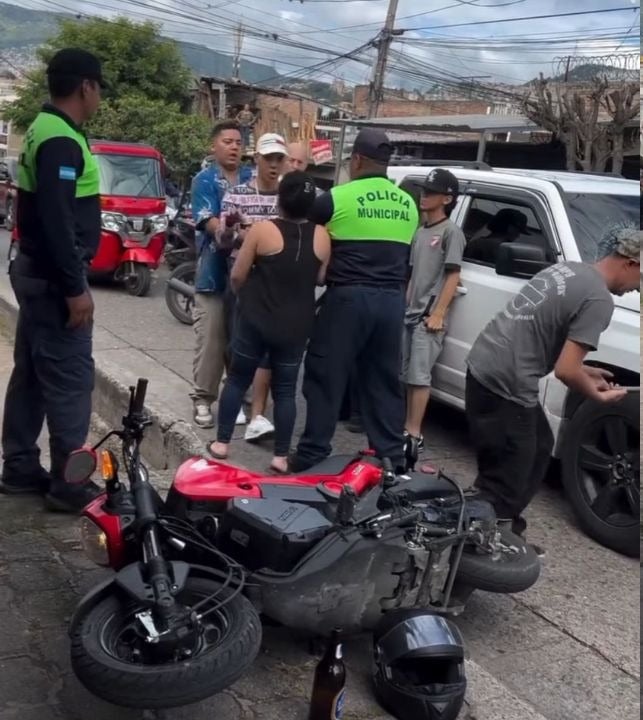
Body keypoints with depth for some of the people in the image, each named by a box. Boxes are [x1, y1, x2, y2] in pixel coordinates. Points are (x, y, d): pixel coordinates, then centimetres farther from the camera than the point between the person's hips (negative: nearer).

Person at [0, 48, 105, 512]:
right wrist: (75, 287, -23)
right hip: (54, 277, -11)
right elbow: (56, 220, -25)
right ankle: (70, 484, 1)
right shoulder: (62, 141, -18)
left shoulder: (45, 129, 14)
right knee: (70, 378, -6)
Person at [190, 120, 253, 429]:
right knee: (210, 340, 0)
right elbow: (211, 224, -13)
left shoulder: (254, 180, 10)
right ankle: (202, 398, 11)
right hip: (215, 273, -3)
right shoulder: (204, 180, -1)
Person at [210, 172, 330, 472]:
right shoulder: (321, 236, -4)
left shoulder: (262, 230, -11)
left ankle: (222, 443, 19)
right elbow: (320, 279, 7)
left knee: (237, 380, 14)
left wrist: (244, 295, 16)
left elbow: (237, 276, -4)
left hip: (256, 320, -2)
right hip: (296, 326, 2)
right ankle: (281, 456, 11)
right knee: (285, 390, 10)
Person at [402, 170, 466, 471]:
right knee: (406, 375, 9)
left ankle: (413, 435, -8)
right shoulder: (420, 231, 17)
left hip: (429, 316, -8)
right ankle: (407, 428, 18)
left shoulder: (451, 231, -5)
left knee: (419, 376, -10)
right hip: (410, 313, 8)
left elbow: (453, 276, -11)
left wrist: (438, 313, -17)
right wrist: (405, 304, 17)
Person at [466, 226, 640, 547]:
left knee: (538, 448, 24)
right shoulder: (599, 299, -14)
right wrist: (598, 395, 2)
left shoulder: (567, 268, 14)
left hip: (483, 367, 10)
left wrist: (584, 371, 24)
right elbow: (565, 371, -18)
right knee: (505, 482, 2)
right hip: (505, 384, -10)